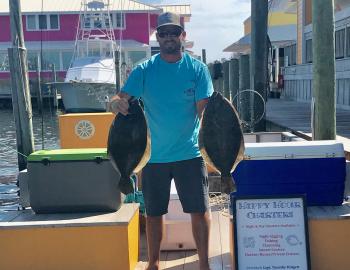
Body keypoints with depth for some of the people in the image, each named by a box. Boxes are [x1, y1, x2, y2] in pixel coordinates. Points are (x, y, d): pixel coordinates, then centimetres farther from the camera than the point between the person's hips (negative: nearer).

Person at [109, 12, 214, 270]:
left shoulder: (197, 69, -1)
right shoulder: (144, 70, 0)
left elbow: (204, 111, -6)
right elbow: (121, 99, -8)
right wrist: (117, 103, -31)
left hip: (190, 153, -1)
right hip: (154, 155, 1)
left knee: (199, 210, 4)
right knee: (153, 212, 11)